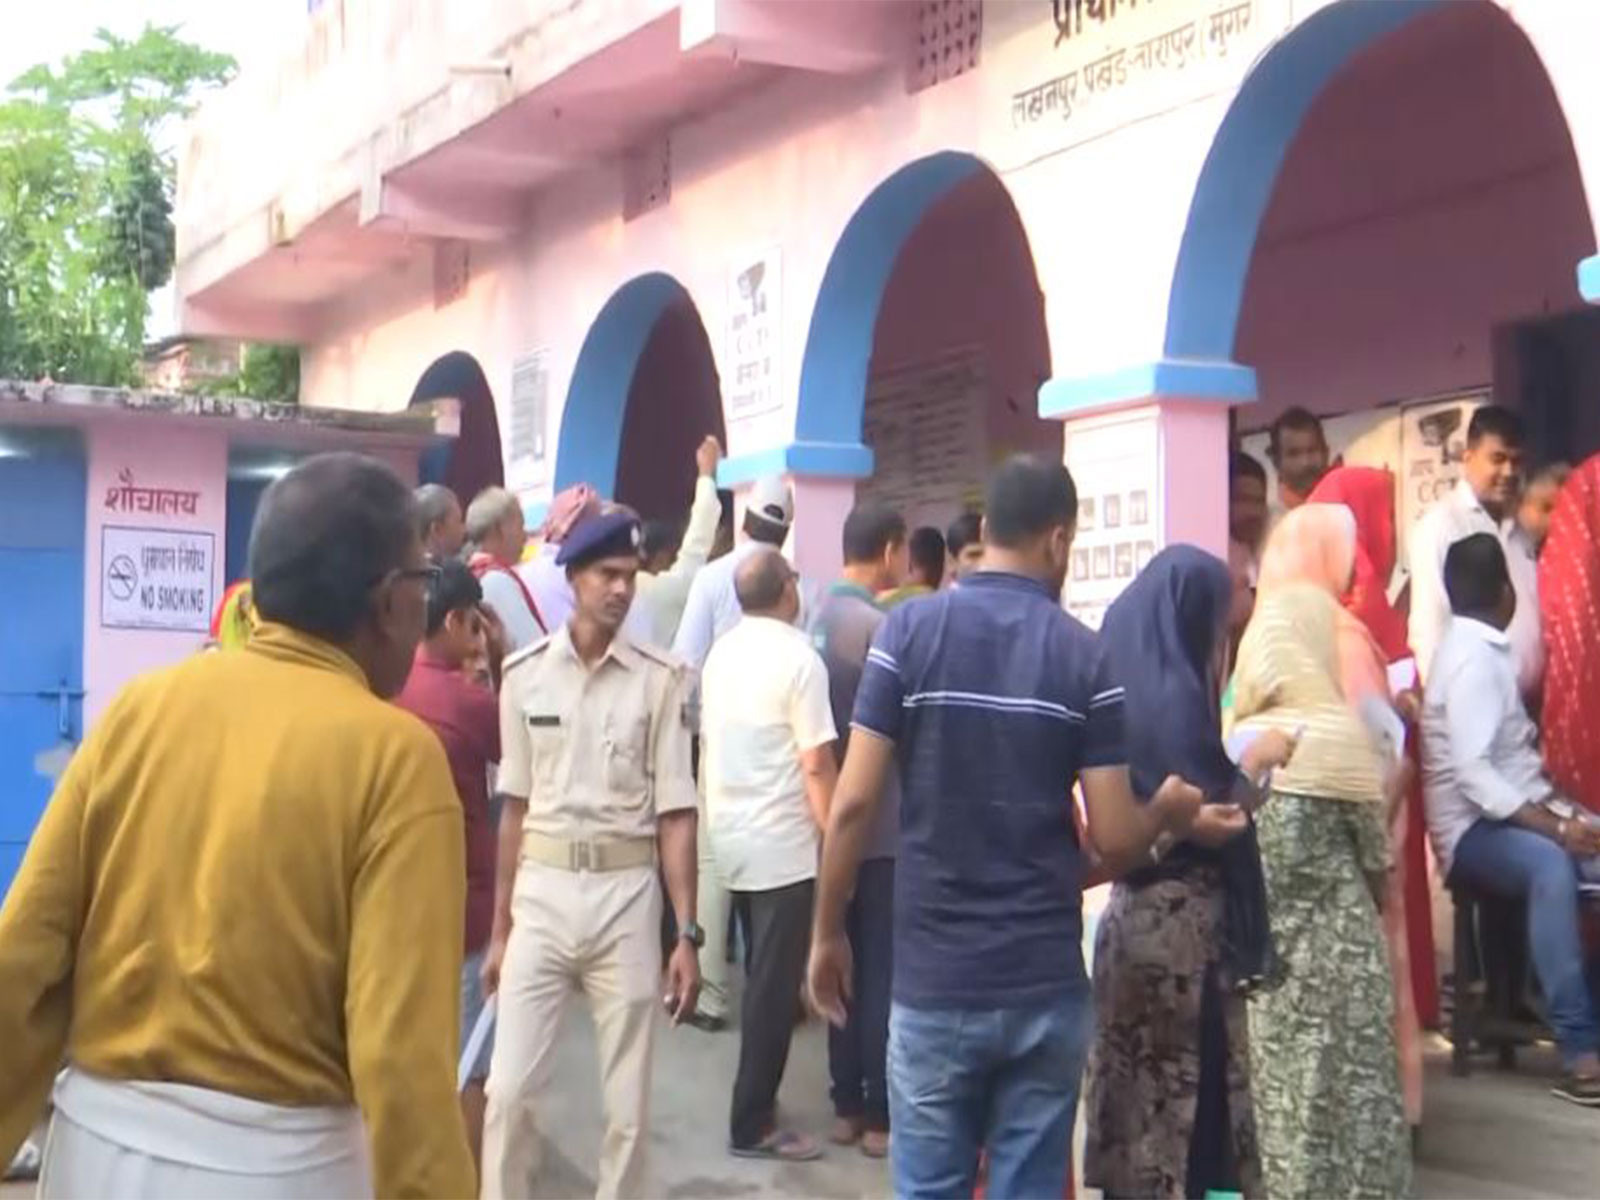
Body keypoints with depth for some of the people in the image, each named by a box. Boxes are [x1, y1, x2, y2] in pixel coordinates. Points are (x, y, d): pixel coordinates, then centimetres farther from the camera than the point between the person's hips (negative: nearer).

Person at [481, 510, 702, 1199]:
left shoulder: (660, 679, -4)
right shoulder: (525, 674, 2)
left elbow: (676, 814, -3)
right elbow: (515, 807, 8)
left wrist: (687, 934, -7)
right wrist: (498, 928, 9)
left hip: (626, 894, -1)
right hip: (541, 892, 1)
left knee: (628, 1101, 8)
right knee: (510, 1088, 1)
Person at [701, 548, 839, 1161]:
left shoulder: (721, 652, 7)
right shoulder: (798, 656, -15)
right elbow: (816, 764, -18)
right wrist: (833, 836, -9)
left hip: (729, 836, 8)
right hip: (783, 843, -8)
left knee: (760, 976, 19)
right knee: (775, 984, -1)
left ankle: (756, 1098, 27)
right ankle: (752, 1124, 4)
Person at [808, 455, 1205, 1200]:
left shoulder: (909, 632, -5)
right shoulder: (1085, 656, -4)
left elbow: (854, 803, -8)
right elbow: (1116, 841, -5)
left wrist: (828, 932, 4)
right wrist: (1168, 812, 17)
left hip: (933, 980, 0)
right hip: (1046, 984, 0)